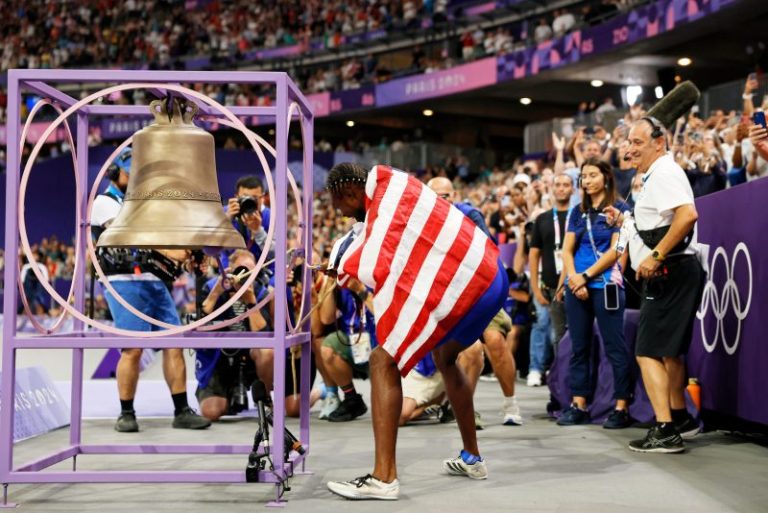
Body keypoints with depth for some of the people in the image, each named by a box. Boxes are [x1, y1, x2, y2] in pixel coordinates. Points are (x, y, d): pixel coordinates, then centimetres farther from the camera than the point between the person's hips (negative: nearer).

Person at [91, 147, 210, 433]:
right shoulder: (104, 202, 0)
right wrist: (168, 250, -24)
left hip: (154, 281, 7)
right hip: (125, 282, -7)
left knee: (173, 344, 1)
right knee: (133, 348, -11)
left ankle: (182, 412, 5)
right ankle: (126, 414, 2)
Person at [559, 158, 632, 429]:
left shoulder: (619, 209, 1)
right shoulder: (578, 212, 16)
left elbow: (616, 250, -7)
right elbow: (567, 250, 10)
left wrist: (587, 275, -11)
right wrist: (573, 278, -8)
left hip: (605, 285, -6)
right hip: (576, 285, 6)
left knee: (615, 347, -5)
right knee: (579, 346, 7)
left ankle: (622, 407, -3)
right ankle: (579, 404, 12)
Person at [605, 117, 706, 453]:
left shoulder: (664, 173, -12)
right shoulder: (655, 176, 20)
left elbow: (687, 214, -29)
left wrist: (656, 256, -27)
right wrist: (624, 221, 16)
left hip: (670, 272, -11)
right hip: (666, 275, 11)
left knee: (648, 352, -12)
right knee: (669, 350, 21)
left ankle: (665, 431, -13)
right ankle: (680, 419, 32)